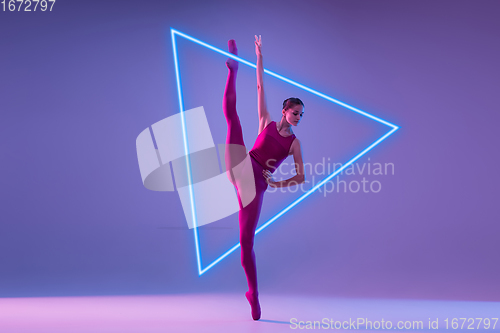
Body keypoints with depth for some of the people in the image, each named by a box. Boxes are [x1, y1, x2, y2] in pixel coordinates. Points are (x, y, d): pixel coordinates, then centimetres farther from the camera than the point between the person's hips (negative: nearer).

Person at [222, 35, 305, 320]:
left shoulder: (294, 143, 15)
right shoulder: (267, 122, 16)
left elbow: (302, 177, 13)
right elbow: (260, 87, 12)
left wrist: (279, 184, 1)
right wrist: (259, 58, 8)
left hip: (256, 184, -1)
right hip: (240, 168, 1)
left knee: (247, 240, -7)